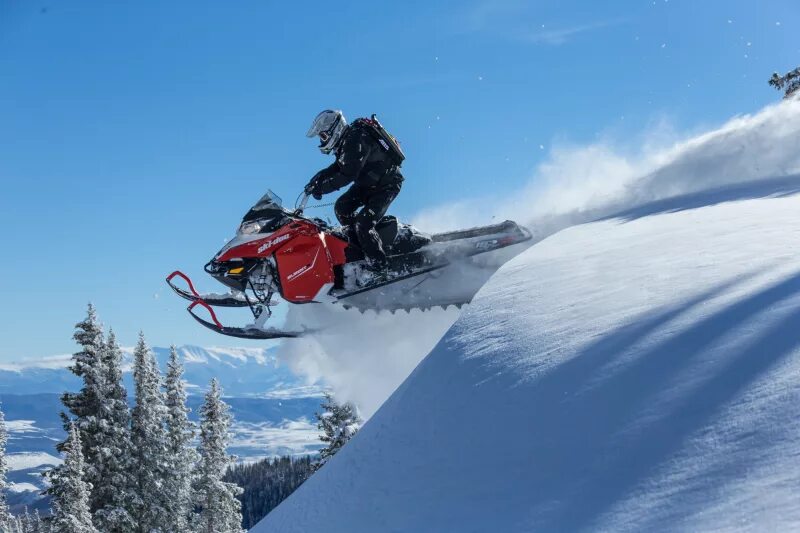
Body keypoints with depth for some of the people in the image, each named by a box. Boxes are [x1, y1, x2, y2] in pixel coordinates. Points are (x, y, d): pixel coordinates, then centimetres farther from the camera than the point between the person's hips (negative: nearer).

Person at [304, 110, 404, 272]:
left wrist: (321, 186, -25)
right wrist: (317, 179, -2)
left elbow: (348, 175, -31)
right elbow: (338, 167, 14)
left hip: (387, 184, -10)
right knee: (342, 207, 3)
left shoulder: (356, 140, -26)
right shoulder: (345, 141, 4)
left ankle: (380, 267, -12)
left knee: (363, 224, -19)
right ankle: (358, 247, 11)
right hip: (369, 182, 10)